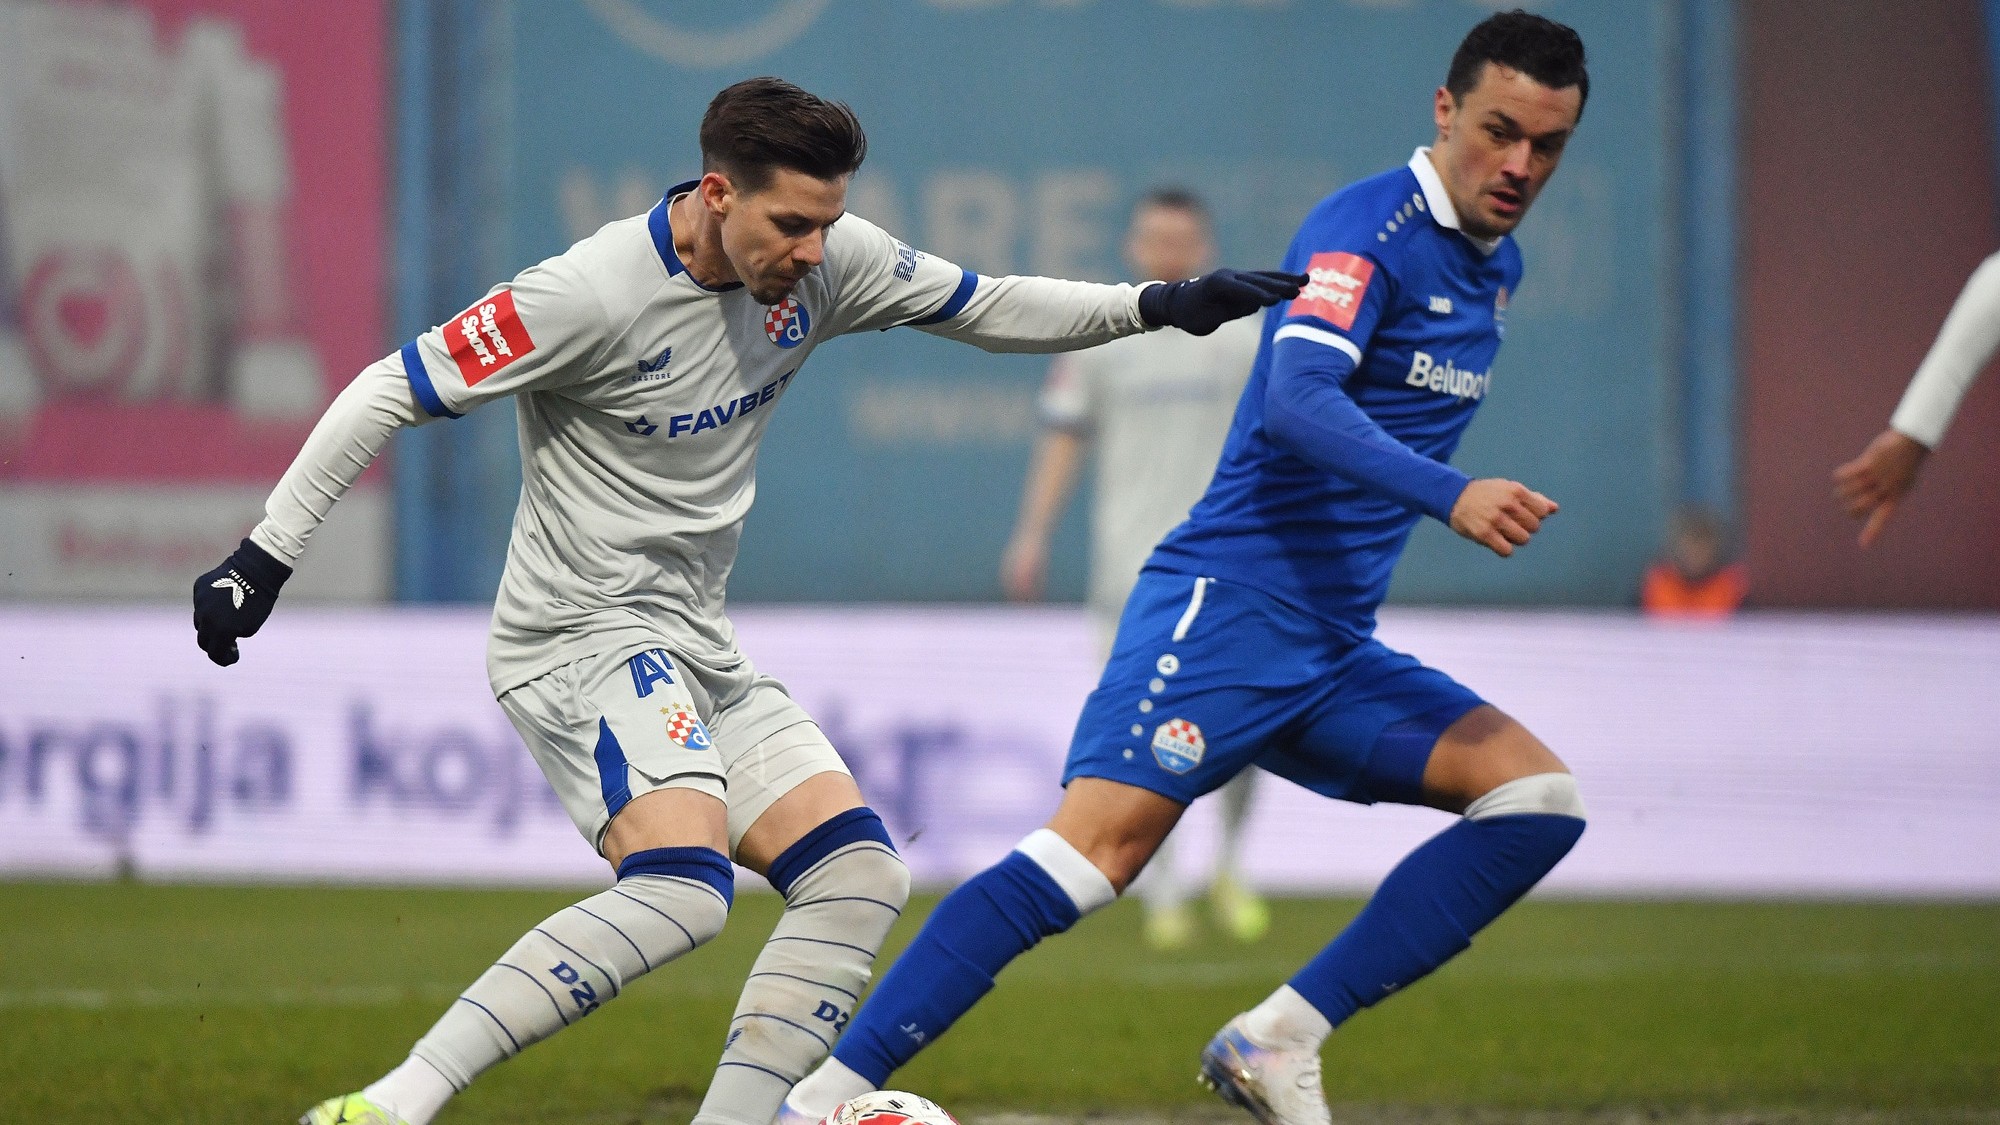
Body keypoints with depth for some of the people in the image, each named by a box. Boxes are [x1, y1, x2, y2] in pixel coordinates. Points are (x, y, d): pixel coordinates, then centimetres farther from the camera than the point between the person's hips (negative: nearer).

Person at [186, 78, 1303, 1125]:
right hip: (585, 636, -9)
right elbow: (392, 392, -15)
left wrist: (1157, 305, 4)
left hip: (698, 647, 9)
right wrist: (264, 556, -16)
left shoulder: (826, 261, -1)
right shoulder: (594, 294, -21)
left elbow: (981, 306, 15)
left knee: (861, 879, -2)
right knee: (682, 889, -29)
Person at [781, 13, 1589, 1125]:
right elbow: (1297, 401, -30)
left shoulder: (1497, 268, 15)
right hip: (1227, 604, -8)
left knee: (1538, 795, -5)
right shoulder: (1366, 228, -12)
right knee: (1102, 843, -23)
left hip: (1335, 652, 8)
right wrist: (1451, 494, -40)